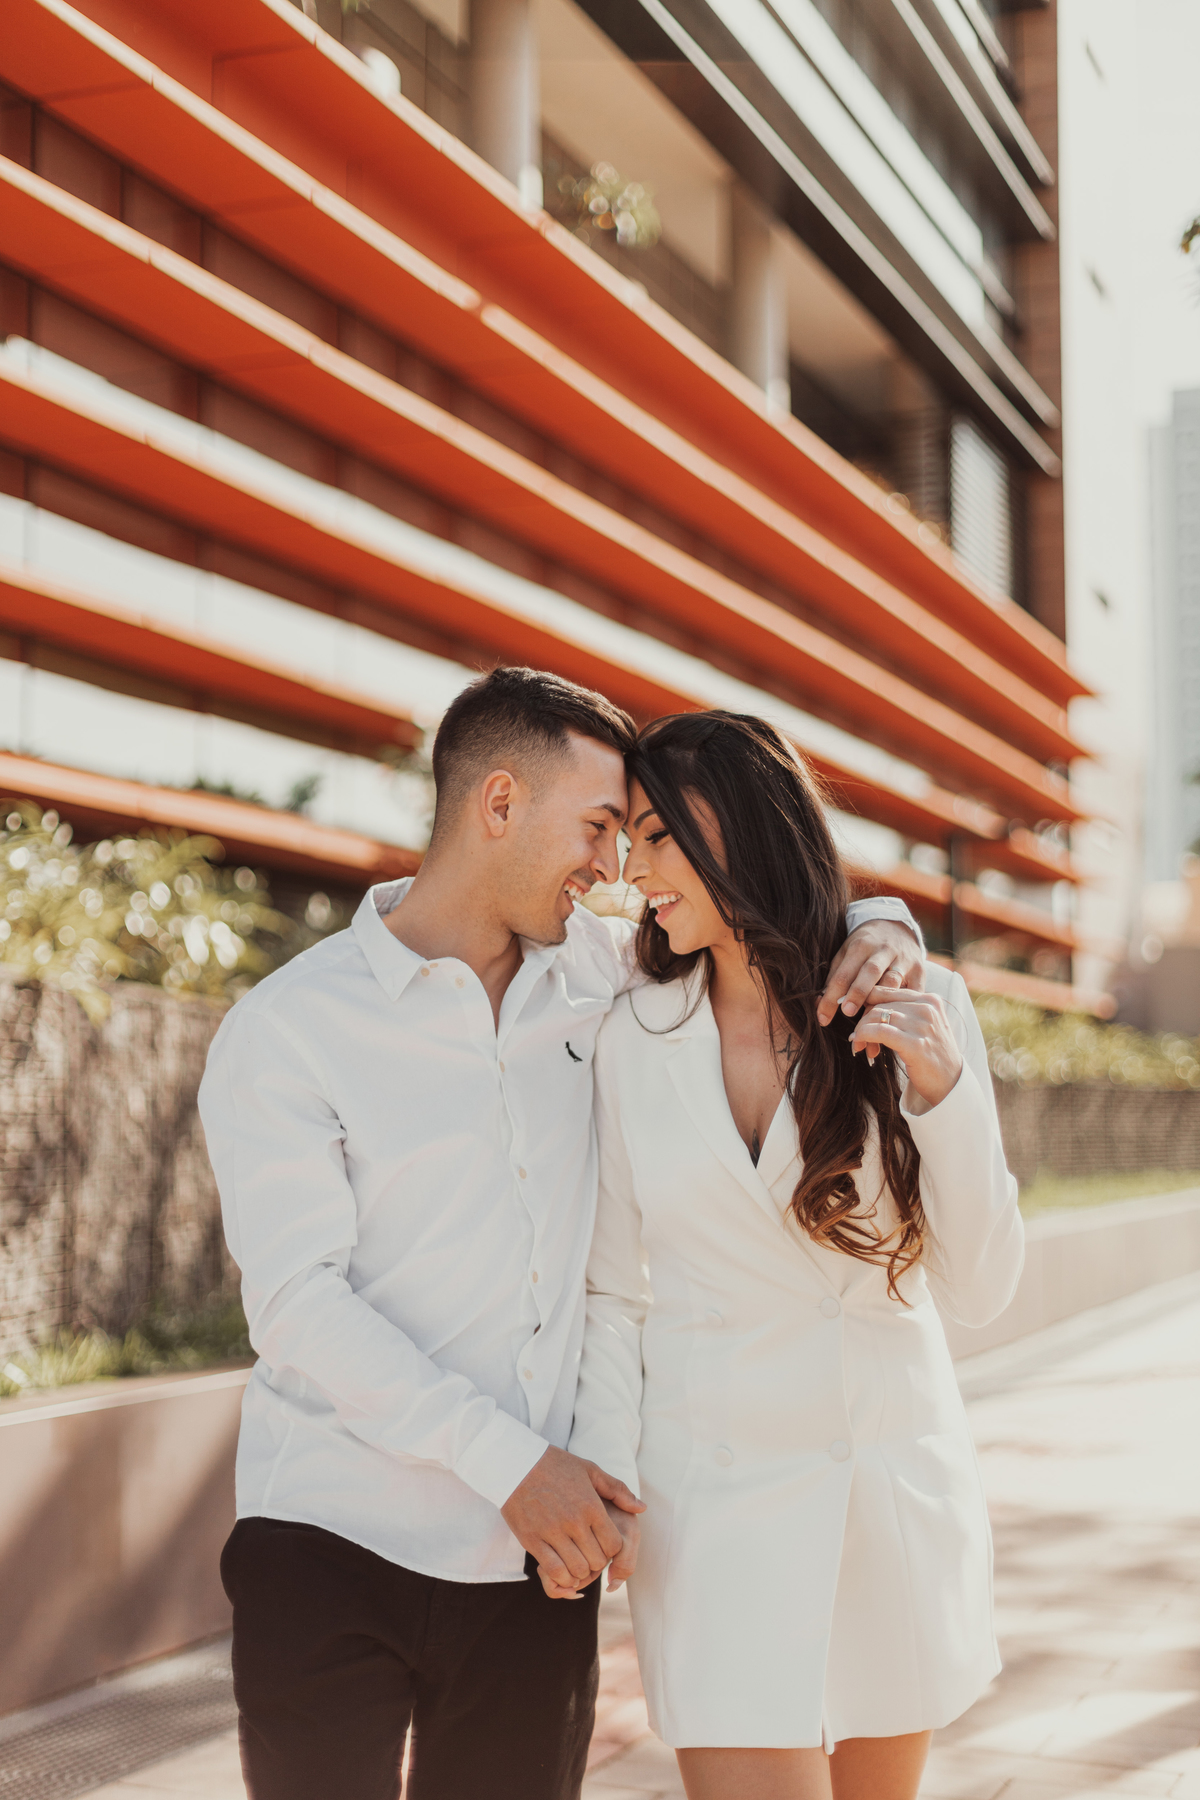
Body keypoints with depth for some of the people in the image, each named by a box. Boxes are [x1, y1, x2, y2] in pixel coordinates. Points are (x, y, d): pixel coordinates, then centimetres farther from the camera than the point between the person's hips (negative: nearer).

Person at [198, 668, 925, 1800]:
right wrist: (509, 1462, -18)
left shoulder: (592, 969, 8)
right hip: (332, 1542, -4)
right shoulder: (283, 1030, -6)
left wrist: (877, 926, -1)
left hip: (533, 1554, 4)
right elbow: (300, 1307, -13)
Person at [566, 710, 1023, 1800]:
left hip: (896, 1476, 1)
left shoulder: (918, 1010, -3)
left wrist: (943, 1094, -16)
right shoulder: (636, 1038, -1)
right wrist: (601, 1468, -11)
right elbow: (616, 1289, 3)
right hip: (716, 1493, -1)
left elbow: (979, 1290, -4)